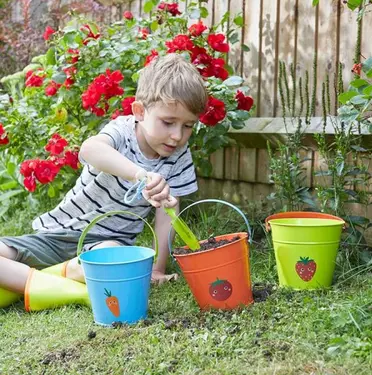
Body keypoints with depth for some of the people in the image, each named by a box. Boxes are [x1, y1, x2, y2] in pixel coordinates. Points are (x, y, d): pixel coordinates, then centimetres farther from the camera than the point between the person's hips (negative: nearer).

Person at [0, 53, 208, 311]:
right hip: (60, 232, -2)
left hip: (109, 241, 2)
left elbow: (167, 211, -3)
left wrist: (158, 268, -10)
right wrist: (140, 174, -60)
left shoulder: (179, 156, -5)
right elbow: (89, 149, -43)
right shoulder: (123, 131, -18)